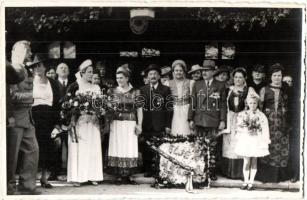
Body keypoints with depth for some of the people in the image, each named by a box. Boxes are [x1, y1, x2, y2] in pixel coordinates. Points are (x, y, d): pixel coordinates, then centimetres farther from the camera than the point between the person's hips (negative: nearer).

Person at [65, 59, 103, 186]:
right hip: (78, 121, -4)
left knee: (93, 148, 3)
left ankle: (93, 176, 7)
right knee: (78, 149, -5)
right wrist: (71, 119, -14)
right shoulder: (74, 86, 0)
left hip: (93, 122, 5)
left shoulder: (96, 88, 15)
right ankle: (77, 177, -2)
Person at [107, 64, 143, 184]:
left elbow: (139, 109, 4)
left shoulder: (135, 92, 5)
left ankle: (128, 175, 5)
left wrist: (139, 124, -5)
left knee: (130, 149, -2)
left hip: (130, 125, 0)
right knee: (117, 149, -2)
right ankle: (119, 176, 4)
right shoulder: (112, 92, 7)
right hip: (116, 124, 1)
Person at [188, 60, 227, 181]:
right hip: (199, 121, 2)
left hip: (213, 121, -2)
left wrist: (222, 120, -4)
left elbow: (223, 105, 2)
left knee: (211, 147, 0)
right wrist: (191, 119, 3)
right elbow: (193, 103, 8)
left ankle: (211, 171, 9)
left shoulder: (220, 86, 4)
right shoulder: (197, 85, 10)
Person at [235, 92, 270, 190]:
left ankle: (251, 182, 13)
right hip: (245, 140, 1)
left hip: (256, 140, -1)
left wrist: (265, 141, -8)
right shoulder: (243, 114, 3)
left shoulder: (261, 116, -4)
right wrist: (246, 131, -13)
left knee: (254, 161, 6)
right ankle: (246, 181, 14)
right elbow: (239, 127, 5)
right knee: (246, 161, 4)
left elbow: (265, 130, -4)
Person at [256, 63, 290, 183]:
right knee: (267, 147, -2)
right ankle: (266, 175, 8)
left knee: (282, 147, 1)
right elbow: (259, 106, 3)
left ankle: (279, 175, 12)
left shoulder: (285, 90, 10)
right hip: (268, 122, -2)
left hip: (282, 123, 2)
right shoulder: (264, 90, 3)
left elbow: (287, 107, 13)